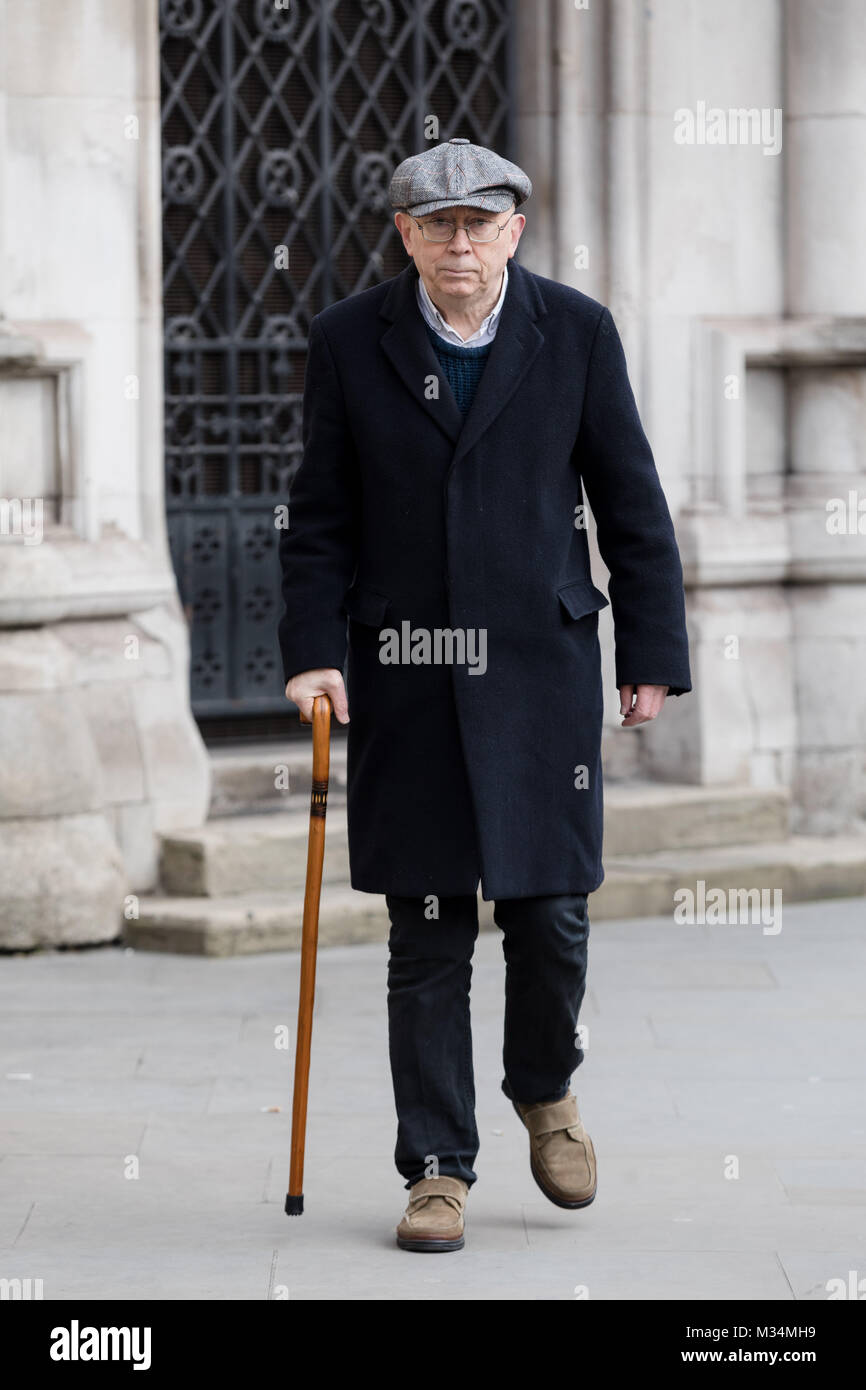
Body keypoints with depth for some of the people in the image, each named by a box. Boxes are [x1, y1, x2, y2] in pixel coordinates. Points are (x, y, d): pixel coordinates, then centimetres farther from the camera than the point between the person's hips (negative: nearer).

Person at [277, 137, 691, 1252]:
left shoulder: (577, 333, 0)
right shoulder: (350, 341, 0)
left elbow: (630, 502, 4)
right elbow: (320, 517, 4)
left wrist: (653, 655, 2)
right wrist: (313, 651, -5)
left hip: (543, 667, 0)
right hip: (405, 677, 0)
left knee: (550, 914, 0)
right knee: (427, 939, 1)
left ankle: (546, 1092, 30)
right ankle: (437, 1170, 11)